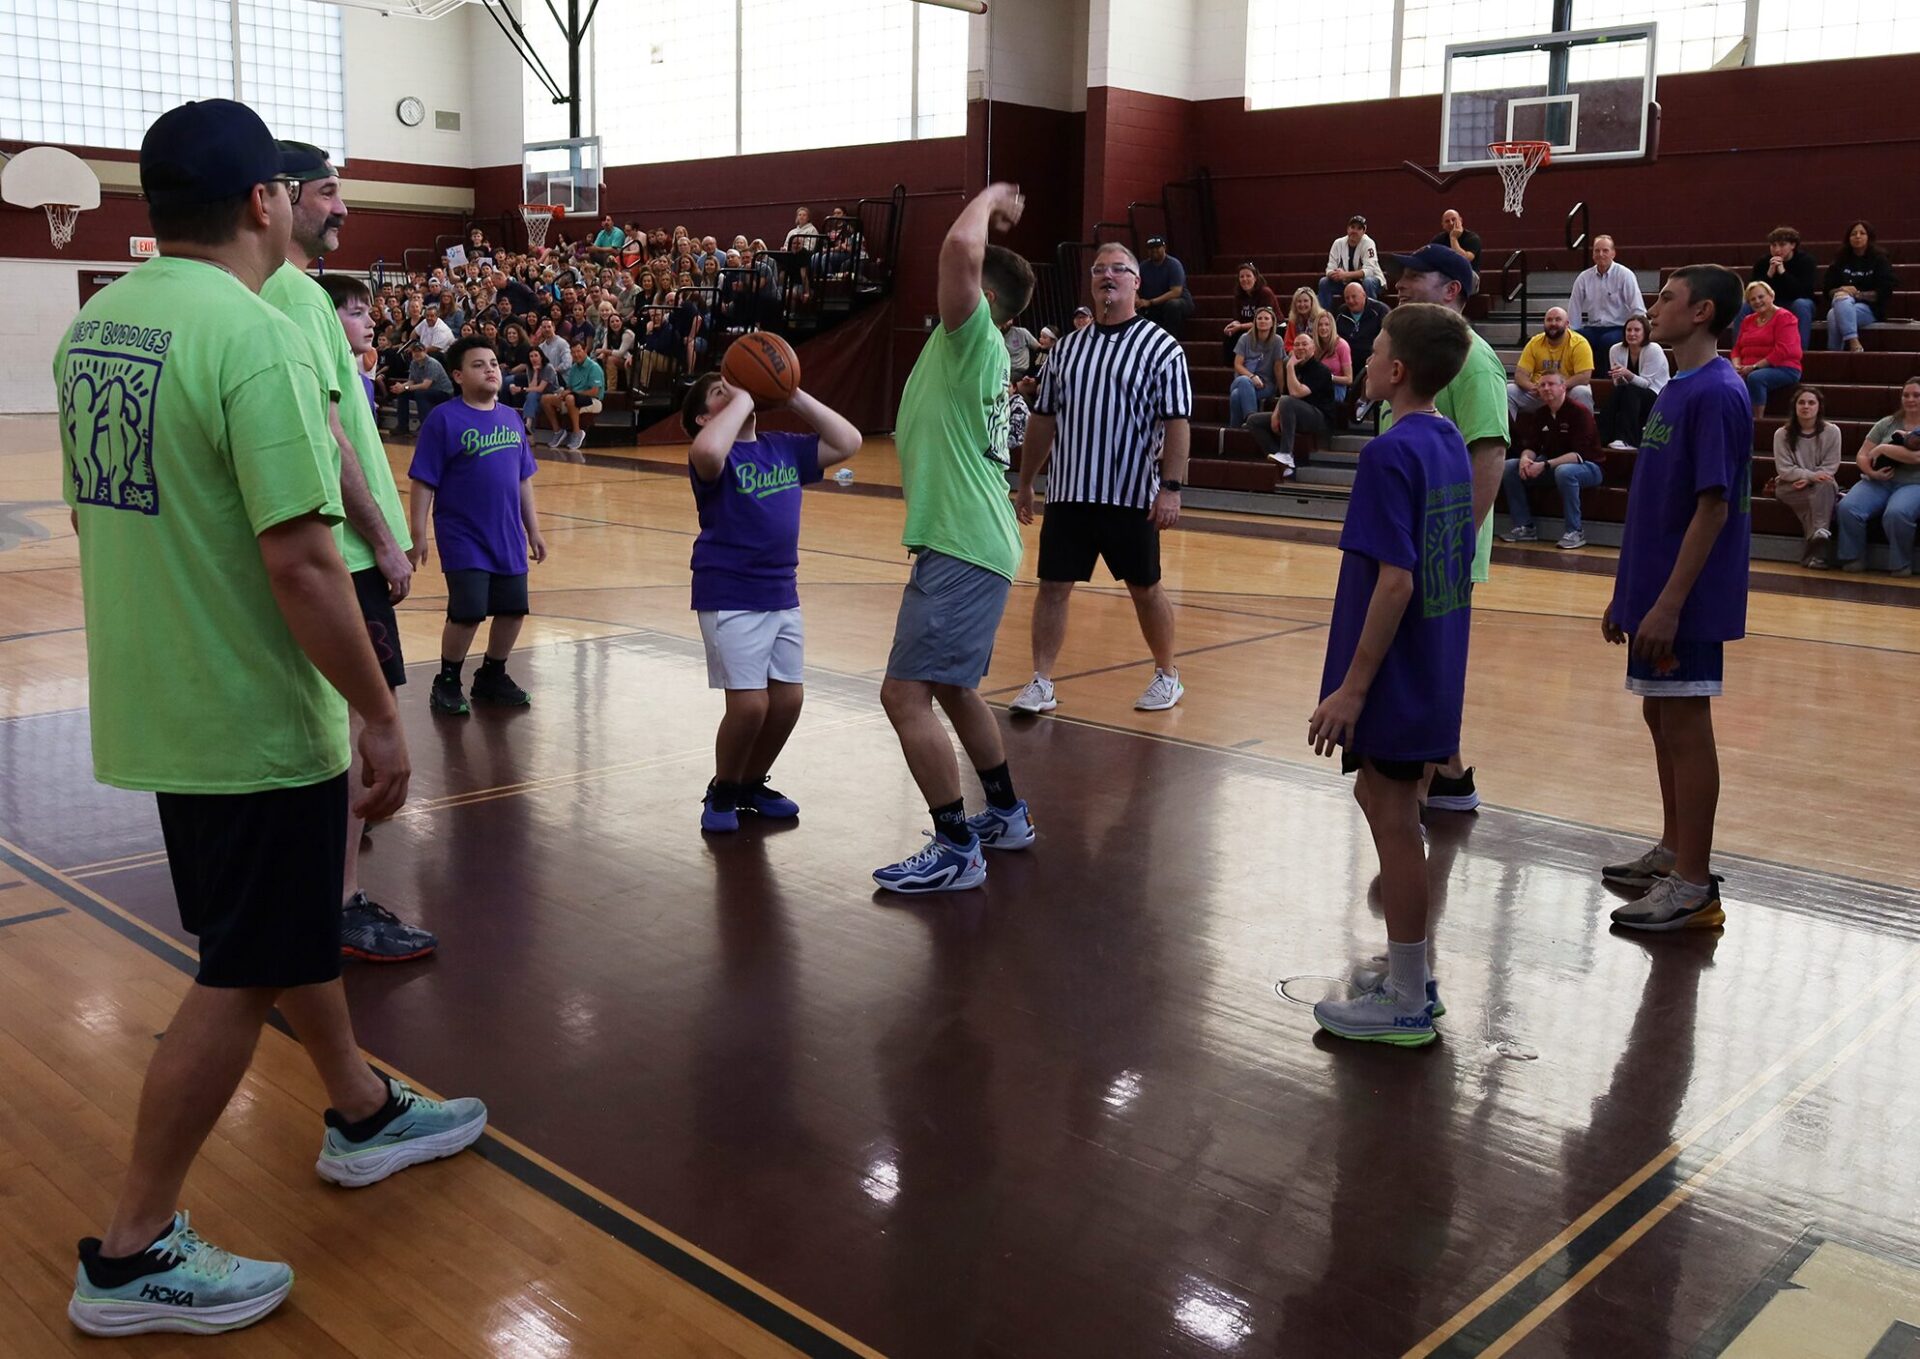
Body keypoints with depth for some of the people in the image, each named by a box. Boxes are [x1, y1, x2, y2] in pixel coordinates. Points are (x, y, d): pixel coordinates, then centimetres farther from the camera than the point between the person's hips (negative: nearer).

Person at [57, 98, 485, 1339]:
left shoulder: (94, 325, 7)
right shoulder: (255, 338, -21)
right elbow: (298, 559, -25)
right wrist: (381, 715, -18)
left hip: (154, 708, 9)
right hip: (254, 719, -9)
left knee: (286, 921, 23)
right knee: (241, 977, 4)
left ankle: (363, 1114, 41)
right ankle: (134, 1256, 15)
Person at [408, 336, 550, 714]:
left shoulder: (510, 418, 9)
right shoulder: (444, 419, -9)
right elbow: (423, 483, -10)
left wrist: (533, 530, 15)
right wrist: (418, 534, -13)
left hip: (508, 537, 6)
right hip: (463, 538, -6)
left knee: (513, 609, 9)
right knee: (468, 613, -10)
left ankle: (492, 676, 29)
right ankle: (447, 682, 11)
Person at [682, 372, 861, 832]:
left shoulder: (784, 448, 9)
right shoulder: (717, 455, -10)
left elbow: (848, 442, 10)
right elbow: (707, 452, -35)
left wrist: (795, 397, 3)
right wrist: (742, 400, -21)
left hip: (782, 594, 7)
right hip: (729, 598, -6)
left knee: (787, 699, 7)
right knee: (749, 703, -10)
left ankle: (752, 784, 29)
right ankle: (722, 793, 14)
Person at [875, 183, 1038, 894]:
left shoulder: (973, 336, -11)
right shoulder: (972, 349, 15)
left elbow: (960, 247, -25)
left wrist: (989, 199, -11)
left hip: (961, 549, -11)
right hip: (972, 543, 11)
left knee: (905, 693, -11)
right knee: (952, 687, 22)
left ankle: (956, 849, -5)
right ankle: (1006, 815, 35)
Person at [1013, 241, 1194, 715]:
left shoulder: (1162, 348, -4)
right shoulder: (1067, 348, 9)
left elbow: (1177, 423, -9)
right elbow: (1043, 419, 14)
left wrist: (1170, 488, -17)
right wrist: (1025, 483, 13)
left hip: (1132, 497, -3)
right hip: (1068, 494, 4)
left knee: (1145, 588, 9)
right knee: (1053, 585, 1)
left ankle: (1167, 676, 27)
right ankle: (1040, 684, 8)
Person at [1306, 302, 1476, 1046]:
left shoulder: (1390, 454, -19)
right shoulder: (1452, 444, 8)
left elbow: (1395, 579, -24)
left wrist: (1352, 686, -20)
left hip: (1393, 677, -9)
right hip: (1436, 672, 9)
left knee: (1394, 819, 1)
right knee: (1383, 801, 20)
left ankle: (1407, 1004, 13)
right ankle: (1412, 977, 30)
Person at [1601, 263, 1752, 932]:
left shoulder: (1716, 394, -16)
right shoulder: (1676, 389, 13)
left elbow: (1712, 507, -21)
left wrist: (1669, 602, -23)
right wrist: (1629, 593, 18)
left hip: (1685, 600, -9)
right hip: (1653, 590, 9)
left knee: (1685, 728, -3)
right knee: (1661, 717, 17)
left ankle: (1693, 889, 5)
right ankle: (1673, 853, 31)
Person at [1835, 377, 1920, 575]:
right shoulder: (1886, 424, 14)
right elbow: (1861, 456, 9)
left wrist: (1883, 449, -10)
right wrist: (1871, 471, -12)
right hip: (1877, 482, 3)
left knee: (1896, 513, -38)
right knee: (1847, 507, -29)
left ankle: (1901, 565, -17)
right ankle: (1853, 560, -12)